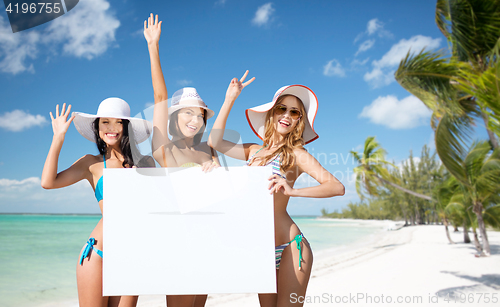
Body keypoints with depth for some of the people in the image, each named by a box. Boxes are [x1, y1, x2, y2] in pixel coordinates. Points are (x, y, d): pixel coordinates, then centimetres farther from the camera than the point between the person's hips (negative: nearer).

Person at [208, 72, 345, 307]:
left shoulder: (295, 154, -6)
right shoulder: (254, 151, 11)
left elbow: (337, 187, -15)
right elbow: (215, 141, 10)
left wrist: (292, 190, -30)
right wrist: (230, 99, 9)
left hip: (290, 247, -5)